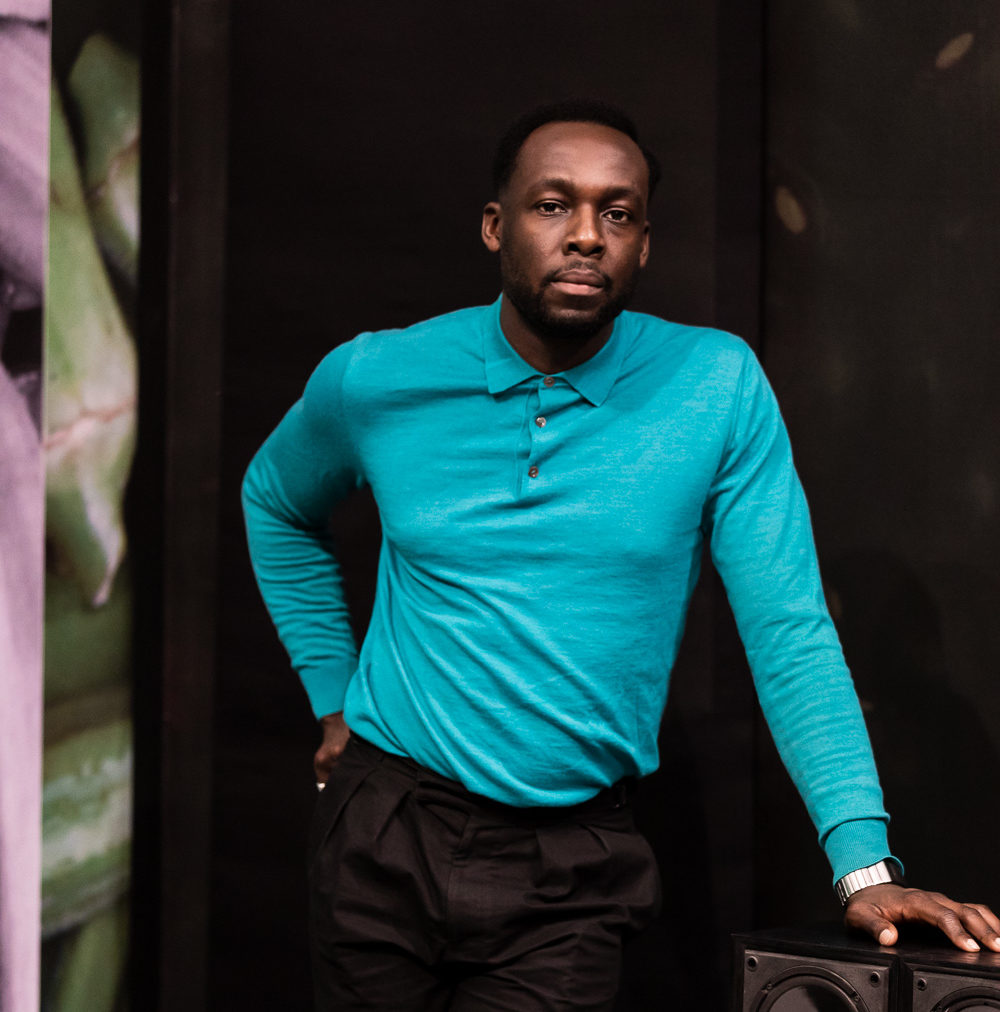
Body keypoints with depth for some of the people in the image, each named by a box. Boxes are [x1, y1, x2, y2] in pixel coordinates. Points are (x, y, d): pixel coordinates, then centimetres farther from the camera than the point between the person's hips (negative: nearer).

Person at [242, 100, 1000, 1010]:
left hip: (571, 872, -1)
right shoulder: (374, 381, -3)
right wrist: (333, 695, 11)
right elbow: (276, 505, 19)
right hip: (386, 840, 2)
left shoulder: (718, 386, -8)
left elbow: (790, 636, -8)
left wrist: (866, 867, -16)